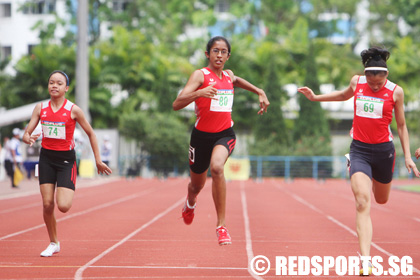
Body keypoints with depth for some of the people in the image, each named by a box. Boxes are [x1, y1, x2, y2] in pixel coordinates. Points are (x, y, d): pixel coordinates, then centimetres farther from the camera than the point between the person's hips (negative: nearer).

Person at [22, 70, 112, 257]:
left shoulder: (73, 110, -7)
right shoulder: (40, 108, 2)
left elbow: (90, 133, 2)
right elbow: (27, 133, 2)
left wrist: (98, 160, 2)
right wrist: (28, 138, -24)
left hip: (66, 159, -3)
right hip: (46, 158, 3)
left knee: (63, 206, -15)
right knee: (47, 204, -2)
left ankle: (69, 196, 22)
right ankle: (53, 243, 17)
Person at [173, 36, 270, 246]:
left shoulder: (229, 75, 6)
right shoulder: (200, 75, -10)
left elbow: (237, 81, 35)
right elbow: (176, 105, -22)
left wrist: (260, 92, 23)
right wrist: (200, 93, -38)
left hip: (225, 134, 1)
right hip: (202, 135, -1)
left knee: (217, 167, -32)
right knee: (197, 185, 15)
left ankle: (221, 225, -27)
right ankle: (190, 204, 56)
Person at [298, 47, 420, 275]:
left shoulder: (395, 91, -5)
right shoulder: (356, 82, -1)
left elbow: (401, 125, 4)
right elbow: (345, 95, 24)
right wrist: (315, 97, 21)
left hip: (383, 150, 1)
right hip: (359, 150, 0)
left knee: (381, 199, 20)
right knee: (362, 201, -17)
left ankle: (375, 180, 60)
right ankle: (365, 260, -20)